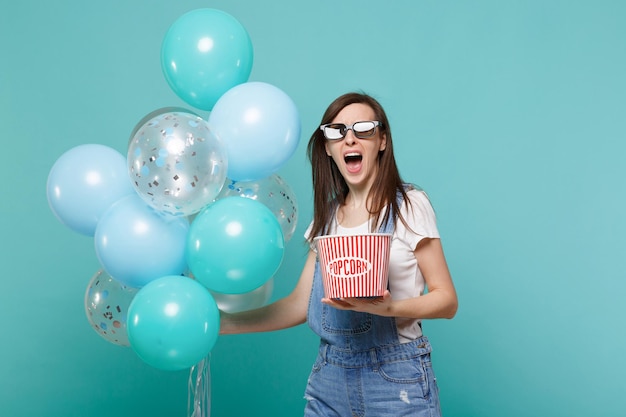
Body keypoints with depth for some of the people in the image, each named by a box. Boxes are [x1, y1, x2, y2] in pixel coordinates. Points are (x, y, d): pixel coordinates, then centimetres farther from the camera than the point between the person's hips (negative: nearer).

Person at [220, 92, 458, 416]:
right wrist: (222, 324, 0)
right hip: (329, 376, 4)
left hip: (395, 378, -4)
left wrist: (388, 308, -25)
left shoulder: (408, 204, -6)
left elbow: (446, 300, -7)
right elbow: (301, 304, 7)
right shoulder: (327, 217, 8)